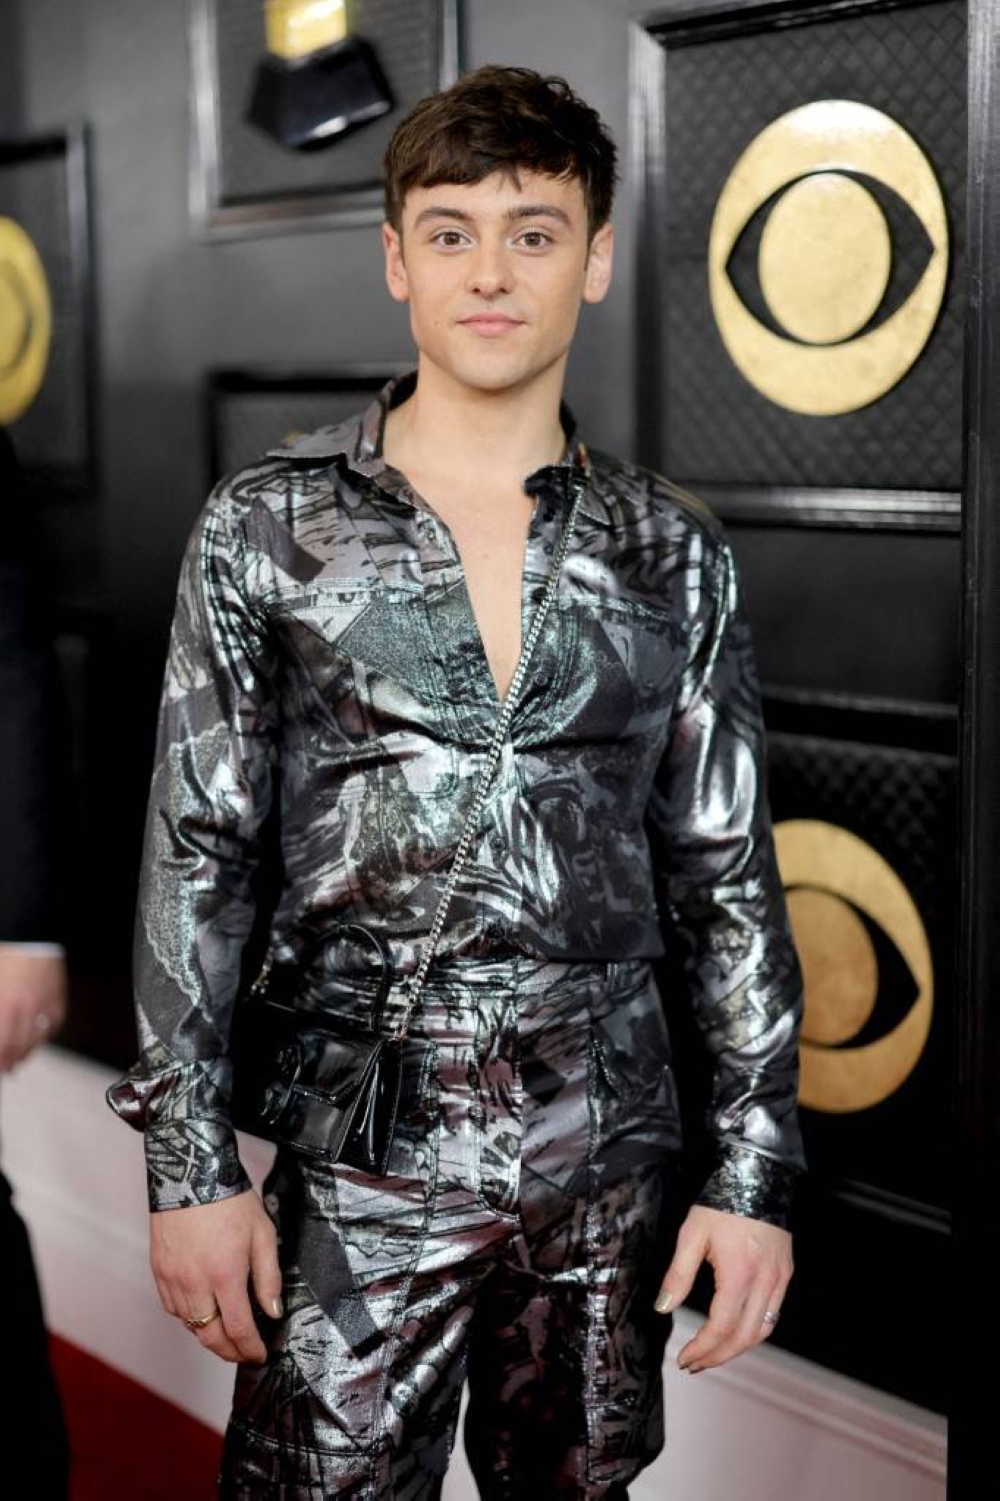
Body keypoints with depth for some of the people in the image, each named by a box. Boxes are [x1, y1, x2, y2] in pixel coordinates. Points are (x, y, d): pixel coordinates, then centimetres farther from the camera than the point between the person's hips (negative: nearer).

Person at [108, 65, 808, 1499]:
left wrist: (756, 1172, 1)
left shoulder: (675, 554, 4)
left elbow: (729, 880, 5)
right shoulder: (267, 526, -1)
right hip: (363, 1166, -2)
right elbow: (197, 861, -1)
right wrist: (191, 1166, -5)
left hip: (611, 1161, 2)